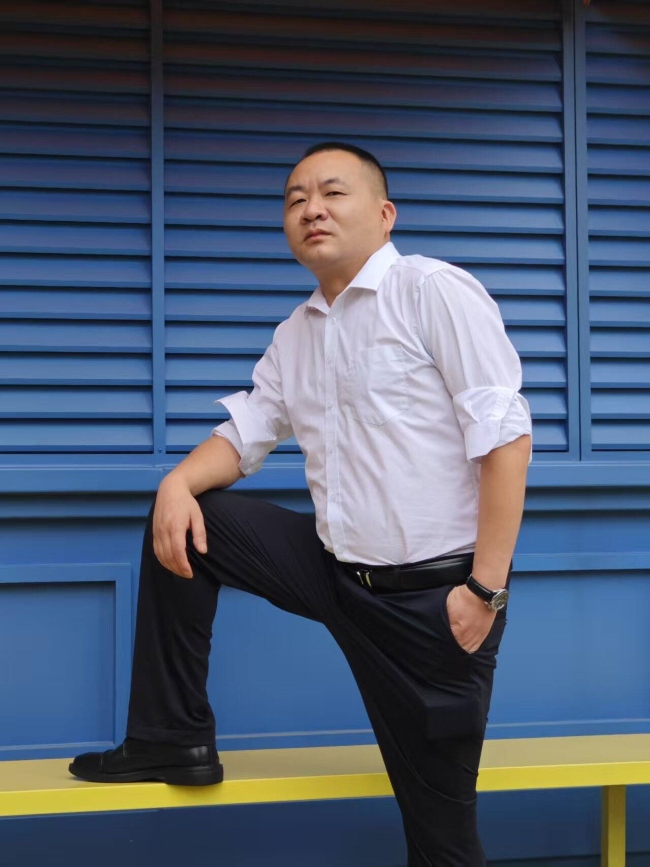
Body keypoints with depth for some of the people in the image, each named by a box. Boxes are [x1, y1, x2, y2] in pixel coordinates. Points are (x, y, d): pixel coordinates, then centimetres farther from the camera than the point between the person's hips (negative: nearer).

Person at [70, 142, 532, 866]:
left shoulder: (435, 291, -12)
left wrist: (486, 589, -21)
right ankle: (172, 740, 9)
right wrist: (180, 482, -10)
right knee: (182, 521, 1)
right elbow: (246, 431, 13)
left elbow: (506, 436, -17)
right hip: (334, 570, 6)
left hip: (434, 592, -6)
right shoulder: (294, 335, 11)